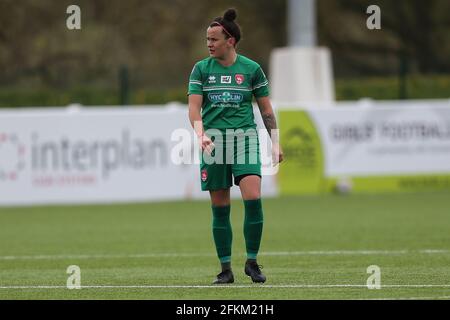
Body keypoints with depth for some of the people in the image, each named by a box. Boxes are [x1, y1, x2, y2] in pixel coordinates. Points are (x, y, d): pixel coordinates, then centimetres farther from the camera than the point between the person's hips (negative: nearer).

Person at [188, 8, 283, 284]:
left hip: (245, 137, -1)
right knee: (220, 207, 1)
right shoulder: (202, 69, 6)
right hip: (213, 140, 1)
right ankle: (226, 269, 8)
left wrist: (275, 143, 5)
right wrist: (201, 134, -18)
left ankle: (252, 261, -2)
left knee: (253, 198, -16)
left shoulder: (251, 69, 4)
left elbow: (266, 108, 10)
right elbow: (194, 107, 0)